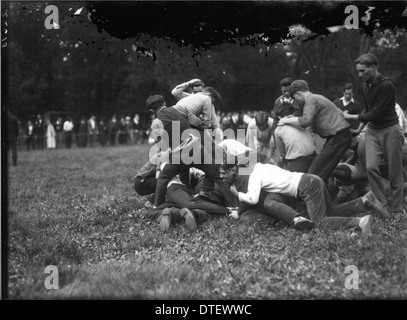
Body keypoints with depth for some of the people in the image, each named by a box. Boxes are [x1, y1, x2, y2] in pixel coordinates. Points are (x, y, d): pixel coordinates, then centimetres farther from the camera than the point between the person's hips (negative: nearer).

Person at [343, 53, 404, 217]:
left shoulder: (386, 85, -20)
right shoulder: (365, 86, 5)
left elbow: (375, 114, -20)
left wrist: (352, 117, -11)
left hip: (389, 130, -6)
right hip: (372, 130, 6)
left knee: (394, 172, -1)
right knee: (371, 167, -12)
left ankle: (395, 210, 9)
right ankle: (383, 205, -3)